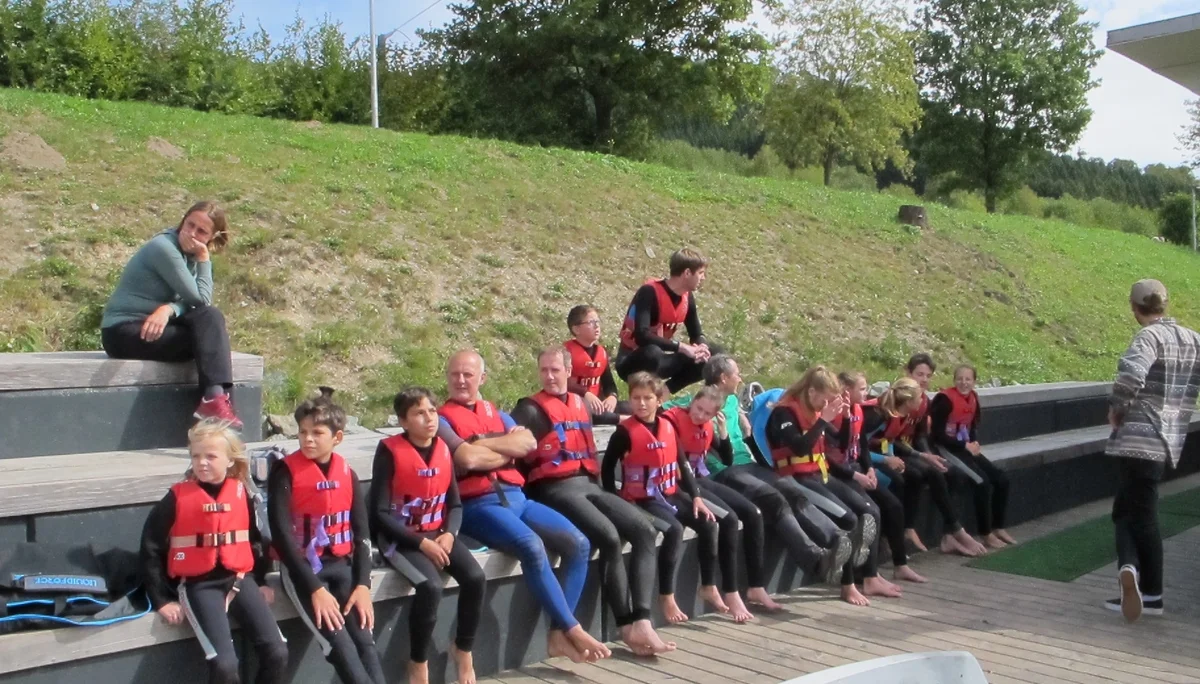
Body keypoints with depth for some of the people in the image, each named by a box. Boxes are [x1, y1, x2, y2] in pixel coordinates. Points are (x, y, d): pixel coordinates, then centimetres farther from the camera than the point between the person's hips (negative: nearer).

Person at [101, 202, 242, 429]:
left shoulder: (191, 254, 9)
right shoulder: (164, 248, -16)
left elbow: (193, 302, -6)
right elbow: (200, 298, -17)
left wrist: (168, 309, -26)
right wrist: (204, 261, -11)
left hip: (159, 324, 7)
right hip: (123, 331, -7)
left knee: (211, 317, -21)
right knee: (209, 337, -24)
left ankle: (215, 399, -32)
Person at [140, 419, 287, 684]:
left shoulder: (241, 493, 5)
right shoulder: (178, 497, -5)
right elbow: (151, 547, 0)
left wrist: (260, 580, 16)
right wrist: (161, 600, -2)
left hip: (239, 578, 3)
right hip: (198, 584, -3)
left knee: (277, 654, -12)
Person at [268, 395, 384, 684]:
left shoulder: (347, 473, 4)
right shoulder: (285, 471, -8)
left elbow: (362, 531, 5)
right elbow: (281, 534, -13)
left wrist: (363, 584, -8)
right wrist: (315, 589, -17)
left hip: (341, 565, 4)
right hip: (302, 568, -3)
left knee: (364, 640, -13)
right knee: (340, 644, -18)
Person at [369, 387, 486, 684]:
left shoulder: (443, 450, 3)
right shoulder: (390, 451, -13)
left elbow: (455, 504, 9)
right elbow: (380, 513, -14)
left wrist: (449, 534, -12)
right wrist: (422, 542, -19)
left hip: (438, 534, 5)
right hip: (401, 538, -5)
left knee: (475, 578, -18)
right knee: (430, 586, -30)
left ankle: (463, 648, 7)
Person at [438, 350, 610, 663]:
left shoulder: (498, 413, 21)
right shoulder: (442, 419, 2)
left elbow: (529, 442, 2)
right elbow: (467, 459, -15)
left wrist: (483, 442, -7)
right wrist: (509, 448, -2)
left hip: (516, 497, 7)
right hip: (478, 505, -7)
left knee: (578, 543, -10)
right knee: (532, 547, -32)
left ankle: (558, 634, -6)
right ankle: (573, 630, -19)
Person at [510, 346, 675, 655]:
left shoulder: (581, 404, 21)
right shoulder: (531, 409, 0)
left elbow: (608, 413, 41)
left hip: (589, 485, 7)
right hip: (555, 490, -7)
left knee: (646, 531, -12)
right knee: (609, 537, -27)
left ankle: (641, 621, -18)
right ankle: (627, 627, -15)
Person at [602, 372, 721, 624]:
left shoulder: (668, 427, 6)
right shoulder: (625, 431, -10)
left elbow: (683, 465, 10)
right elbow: (607, 468, -6)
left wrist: (696, 498, 3)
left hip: (672, 495, 6)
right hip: (643, 499, -6)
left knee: (708, 524, -8)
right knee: (675, 530, -27)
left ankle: (708, 587, 7)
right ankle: (666, 596, -15)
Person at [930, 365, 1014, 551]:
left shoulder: (973, 399, 6)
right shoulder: (945, 399, -18)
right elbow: (937, 434, -21)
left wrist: (973, 443, -5)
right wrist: (965, 446, -19)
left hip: (966, 448, 8)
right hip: (948, 449, -8)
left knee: (1001, 479, 1)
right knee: (982, 482, -21)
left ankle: (998, 528, 14)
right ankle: (986, 534, -7)